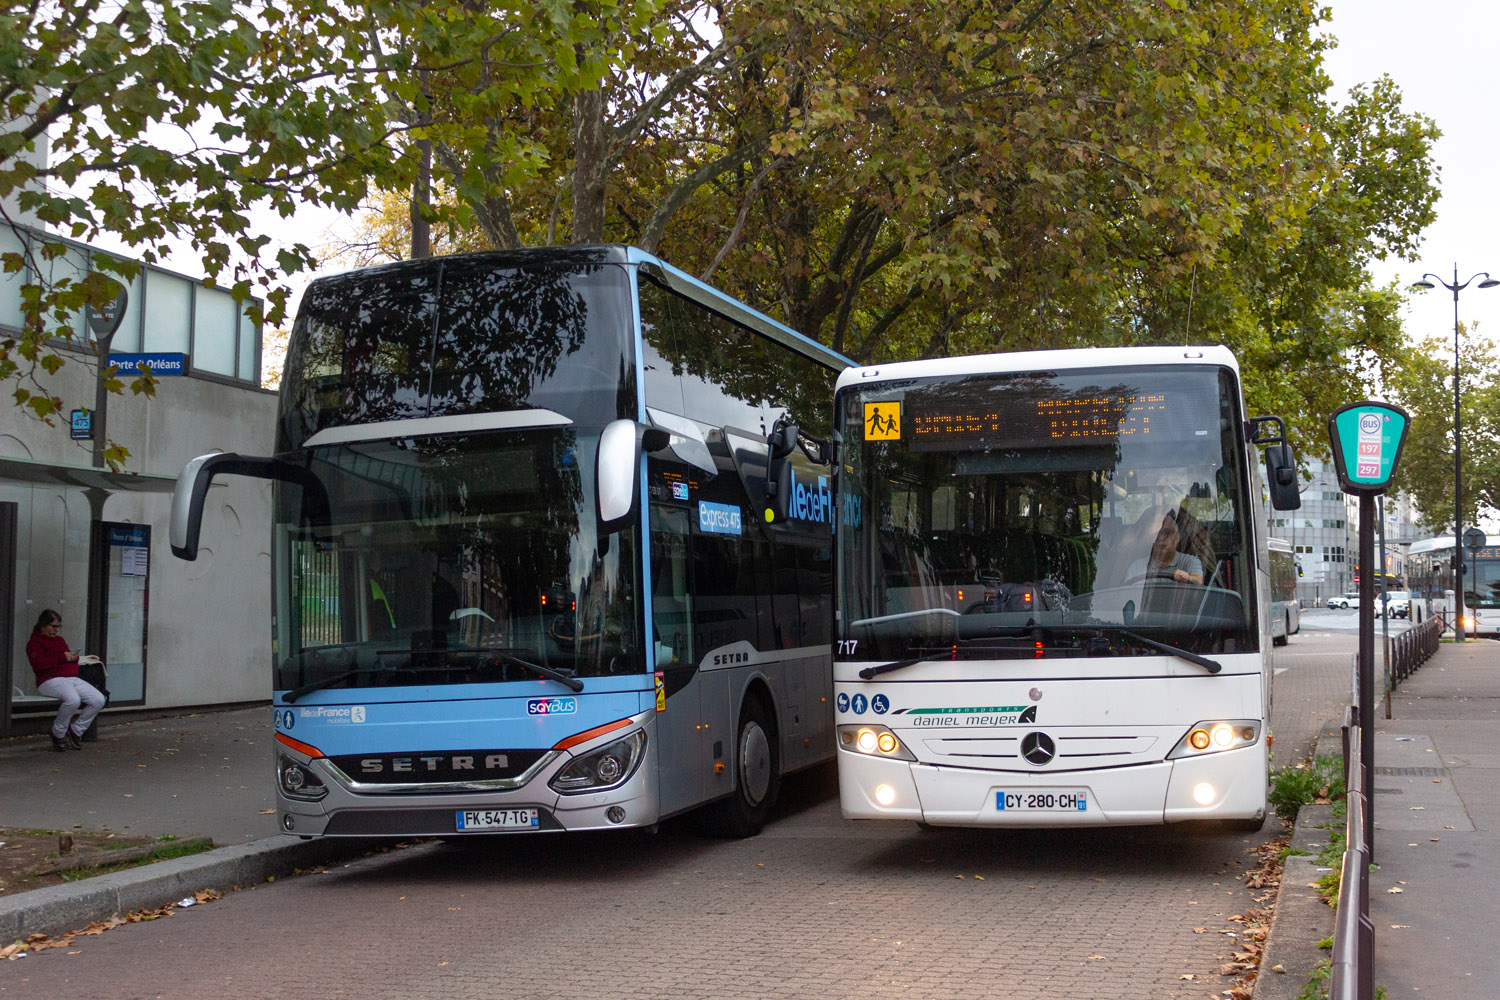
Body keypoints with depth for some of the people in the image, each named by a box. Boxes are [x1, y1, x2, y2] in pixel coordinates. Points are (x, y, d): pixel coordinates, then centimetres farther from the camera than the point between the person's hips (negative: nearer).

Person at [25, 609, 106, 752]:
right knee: (73, 700, -38)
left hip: (72, 678, 7)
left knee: (98, 700, -17)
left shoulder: (60, 640, 29)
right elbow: (39, 664, -11)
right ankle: (58, 734, -14)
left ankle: (76, 730, -1)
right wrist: (62, 657, -7)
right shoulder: (34, 642, 6)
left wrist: (73, 657, 6)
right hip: (51, 680, -7)